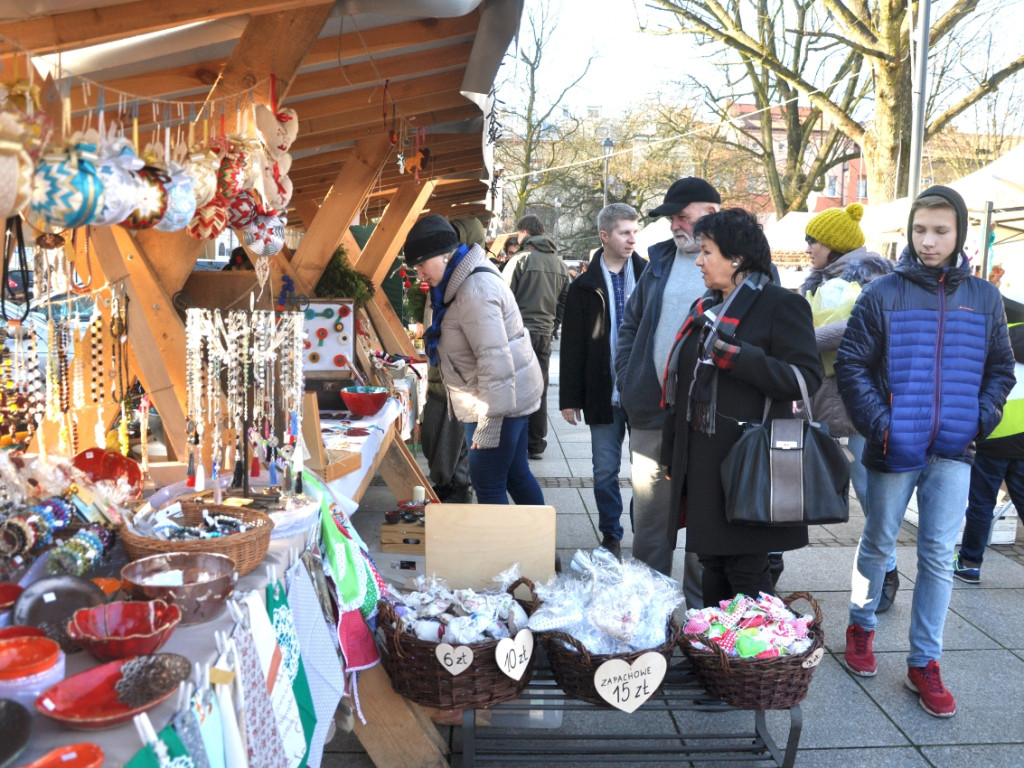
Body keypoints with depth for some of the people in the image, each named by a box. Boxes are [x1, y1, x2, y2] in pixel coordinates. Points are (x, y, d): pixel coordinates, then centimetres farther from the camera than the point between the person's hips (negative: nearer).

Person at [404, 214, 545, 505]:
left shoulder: (475, 290, -24)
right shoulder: (464, 280, 9)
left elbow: (495, 360, -27)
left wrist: (489, 422, -25)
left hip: (498, 400, -10)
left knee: (487, 484, -2)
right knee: (516, 475, 18)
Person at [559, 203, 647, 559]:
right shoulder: (584, 287, 4)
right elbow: (572, 347, 3)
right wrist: (570, 398, -2)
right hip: (604, 394, 0)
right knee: (605, 469, 8)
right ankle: (611, 537, 22)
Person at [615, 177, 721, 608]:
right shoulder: (661, 260, 13)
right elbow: (631, 323, 20)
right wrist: (627, 379, 8)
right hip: (651, 415, 5)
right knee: (649, 523, 12)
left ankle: (700, 616, 22)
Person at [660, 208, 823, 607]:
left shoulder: (780, 305, -7)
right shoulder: (704, 308, 16)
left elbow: (806, 377, -17)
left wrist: (734, 353, -23)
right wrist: (673, 455, 20)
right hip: (702, 458, 8)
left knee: (746, 568, -2)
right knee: (712, 562, 15)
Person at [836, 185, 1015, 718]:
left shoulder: (984, 298, 4)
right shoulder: (883, 293, -4)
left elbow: (1000, 369, 12)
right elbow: (851, 365, -5)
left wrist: (980, 421, -2)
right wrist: (878, 424, -13)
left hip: (953, 453, 2)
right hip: (894, 450, -2)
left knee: (939, 556, 5)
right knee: (878, 544, 12)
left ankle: (924, 663, 16)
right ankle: (861, 626, 35)